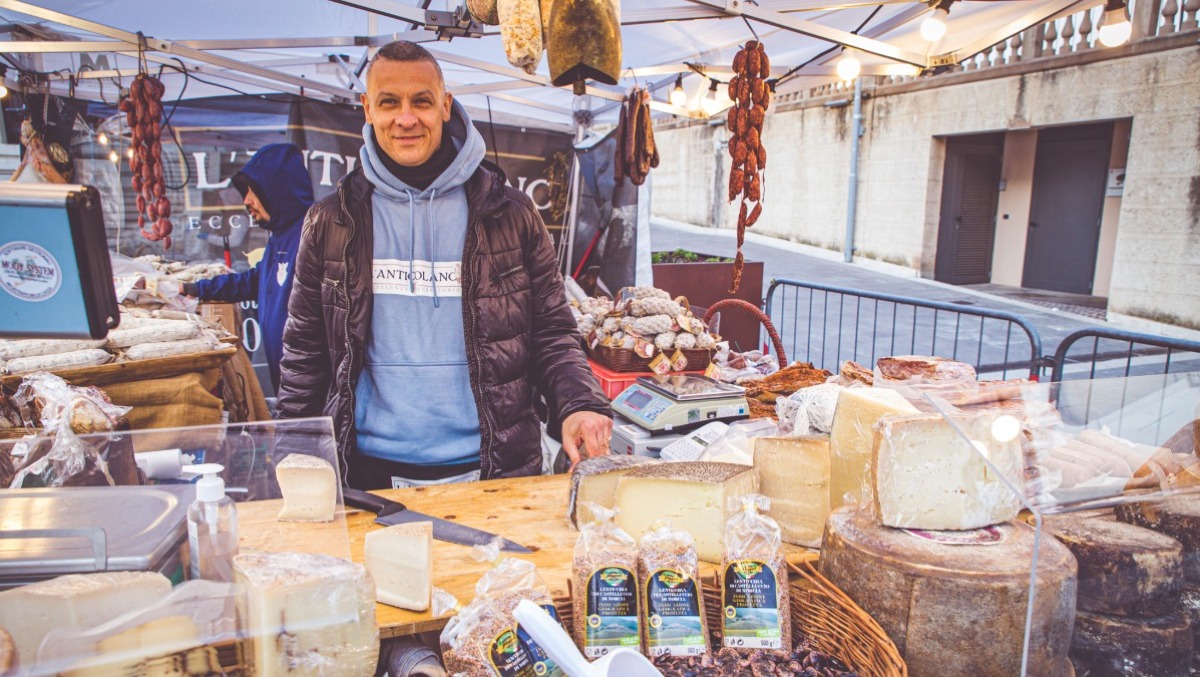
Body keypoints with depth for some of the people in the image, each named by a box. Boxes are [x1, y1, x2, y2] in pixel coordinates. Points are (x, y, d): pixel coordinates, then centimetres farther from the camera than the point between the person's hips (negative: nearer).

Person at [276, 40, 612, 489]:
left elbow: (552, 334, 2)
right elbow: (305, 352, 7)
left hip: (493, 470, 0)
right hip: (372, 473, 1)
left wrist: (579, 405, -16)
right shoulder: (332, 224, 3)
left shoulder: (509, 213, 0)